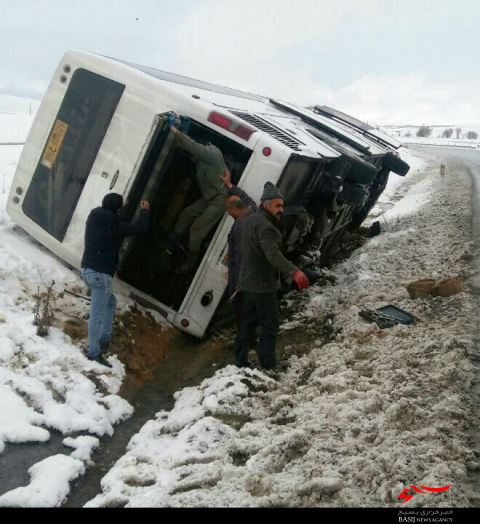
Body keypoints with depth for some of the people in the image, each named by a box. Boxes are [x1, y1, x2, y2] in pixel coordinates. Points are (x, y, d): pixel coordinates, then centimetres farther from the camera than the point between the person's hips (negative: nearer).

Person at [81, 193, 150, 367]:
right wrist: (145, 211, 6)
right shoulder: (112, 224, -16)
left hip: (87, 269, 9)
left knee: (110, 302, 24)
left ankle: (103, 339, 25)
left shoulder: (95, 217, 7)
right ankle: (94, 353, -1)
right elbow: (139, 229, -11)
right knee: (97, 314, -5)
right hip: (100, 273, -9)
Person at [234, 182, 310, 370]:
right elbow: (273, 254, -35)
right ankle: (269, 367, 1)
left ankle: (240, 362, 23)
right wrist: (294, 271, -46)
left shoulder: (251, 219, 10)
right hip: (263, 284, -10)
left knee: (248, 322, 16)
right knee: (270, 326, -3)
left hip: (249, 282, 10)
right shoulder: (264, 225, -22)